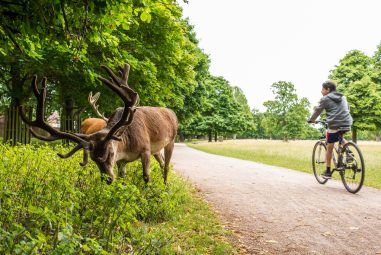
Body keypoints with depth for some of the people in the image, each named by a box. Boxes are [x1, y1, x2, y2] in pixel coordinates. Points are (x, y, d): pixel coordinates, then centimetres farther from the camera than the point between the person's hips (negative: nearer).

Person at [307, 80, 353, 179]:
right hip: (347, 124, 6)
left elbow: (317, 111, 7)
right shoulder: (343, 97, 19)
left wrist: (311, 120, 22)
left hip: (334, 125, -6)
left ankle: (328, 172, 11)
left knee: (329, 148, 6)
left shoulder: (325, 99, 1)